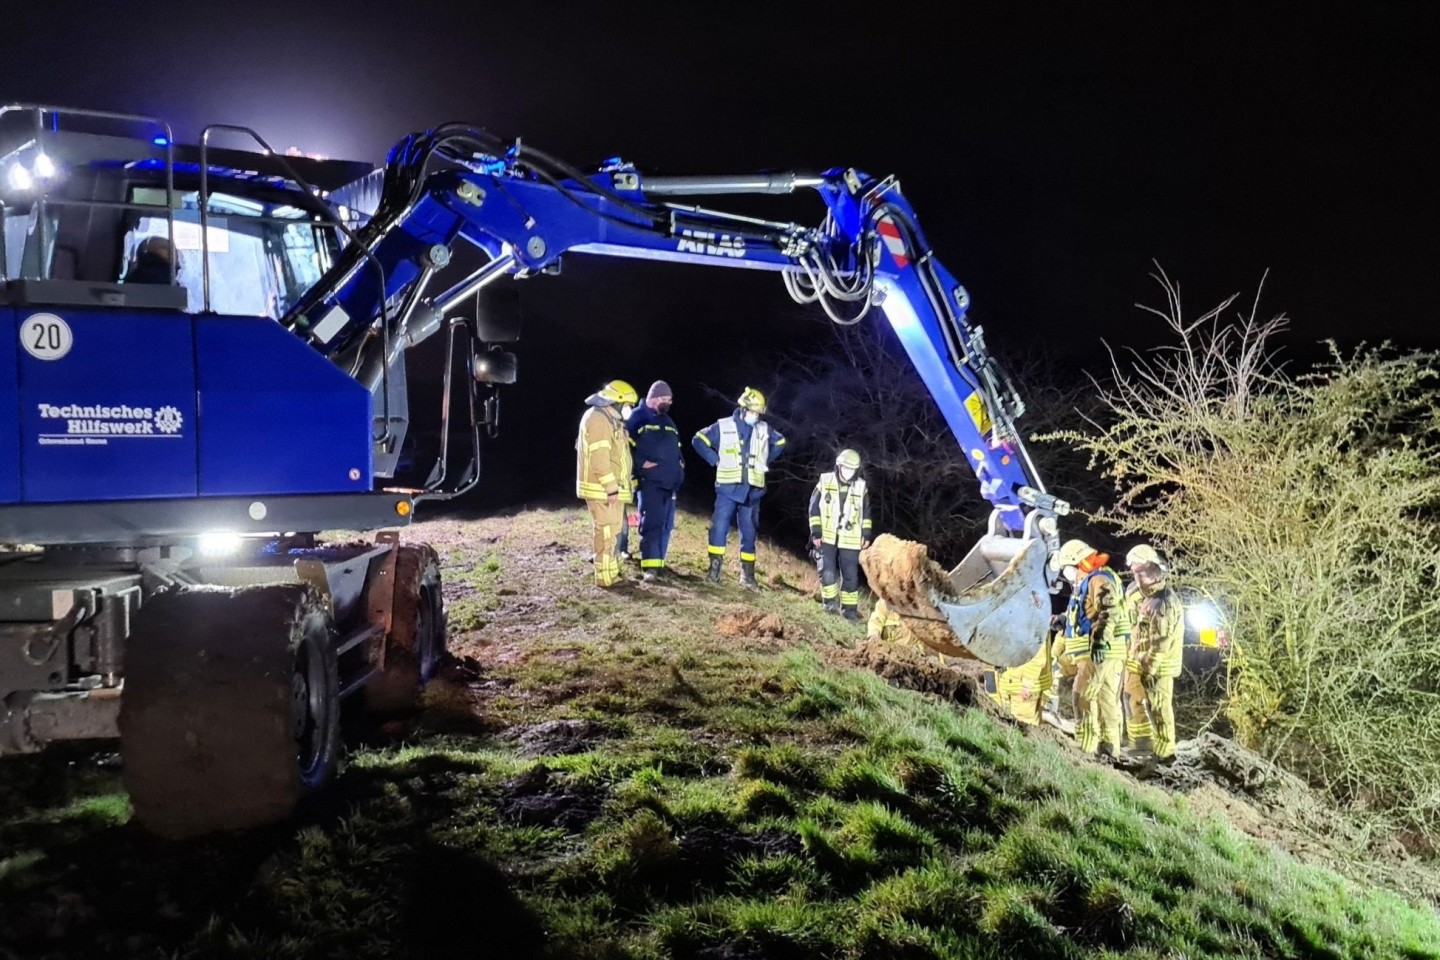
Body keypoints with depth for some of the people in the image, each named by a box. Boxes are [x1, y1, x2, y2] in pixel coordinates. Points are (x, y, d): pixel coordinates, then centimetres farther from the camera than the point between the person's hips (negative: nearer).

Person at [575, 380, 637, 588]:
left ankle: (613, 572, 25)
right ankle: (606, 577, -2)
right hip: (602, 490, -11)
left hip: (610, 488, 11)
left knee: (614, 530, 16)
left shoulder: (608, 419, 18)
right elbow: (599, 458, -23)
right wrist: (611, 488, -22)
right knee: (606, 531, -6)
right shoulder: (598, 419, -16)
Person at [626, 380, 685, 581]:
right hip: (649, 481, -7)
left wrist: (680, 463, 12)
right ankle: (650, 566, -13)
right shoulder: (638, 416, -1)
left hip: (670, 482, 7)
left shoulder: (668, 421, 21)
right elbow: (626, 444, -10)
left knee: (666, 525, 8)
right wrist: (641, 463, -16)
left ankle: (659, 563, 17)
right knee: (651, 523, -13)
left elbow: (676, 448, 30)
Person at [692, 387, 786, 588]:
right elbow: (699, 440, 3)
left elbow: (780, 442, 24)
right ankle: (714, 569, -3)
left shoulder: (764, 430, 7)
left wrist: (765, 460, 13)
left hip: (752, 490, 3)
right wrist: (715, 460, -4)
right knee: (719, 527, -11)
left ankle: (747, 575, 15)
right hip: (728, 488, -3)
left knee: (749, 532, 7)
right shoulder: (723, 426, -2)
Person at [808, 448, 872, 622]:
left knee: (851, 575, 3)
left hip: (849, 539, 1)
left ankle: (849, 608, 12)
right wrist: (816, 532, -5)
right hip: (827, 537, -1)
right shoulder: (825, 481, -2)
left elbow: (866, 512, 13)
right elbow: (814, 507, 0)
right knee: (828, 572, -10)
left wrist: (866, 534, 8)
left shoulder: (861, 487, 3)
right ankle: (830, 601, 9)